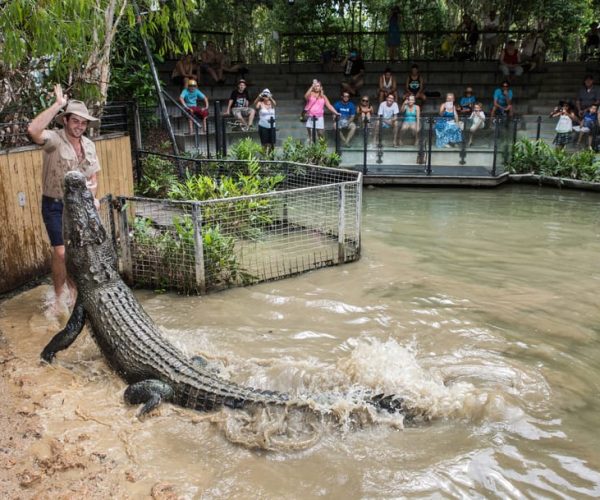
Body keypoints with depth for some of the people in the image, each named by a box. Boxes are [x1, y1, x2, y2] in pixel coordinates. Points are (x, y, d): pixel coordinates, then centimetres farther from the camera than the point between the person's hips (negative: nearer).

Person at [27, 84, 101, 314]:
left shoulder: (89, 145, 4)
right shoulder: (54, 139, -15)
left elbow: (93, 176, 12)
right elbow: (33, 130, -37)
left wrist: (92, 196, -7)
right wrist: (58, 104, -31)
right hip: (55, 205, -5)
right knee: (61, 252, -9)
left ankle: (74, 290, 31)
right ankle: (59, 296, 12)